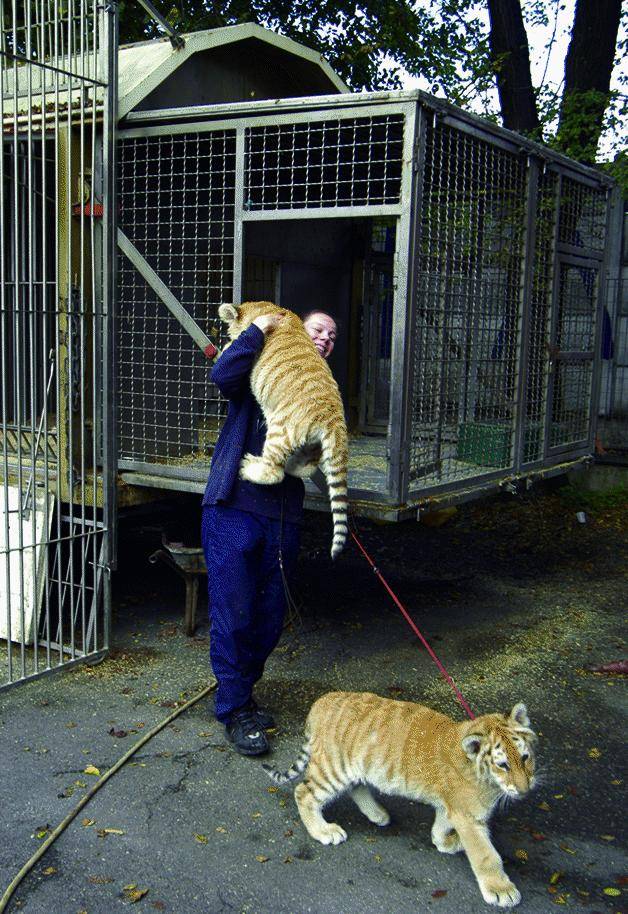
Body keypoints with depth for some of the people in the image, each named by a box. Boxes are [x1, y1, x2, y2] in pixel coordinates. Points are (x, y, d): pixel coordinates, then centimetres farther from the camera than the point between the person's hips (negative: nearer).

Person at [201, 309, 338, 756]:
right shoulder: (261, 369, 4)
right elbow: (223, 376, -19)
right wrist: (259, 329, -12)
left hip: (284, 514, 5)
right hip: (234, 506, -5)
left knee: (270, 615, 11)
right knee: (233, 614, -4)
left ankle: (242, 693, 31)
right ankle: (234, 711, 10)